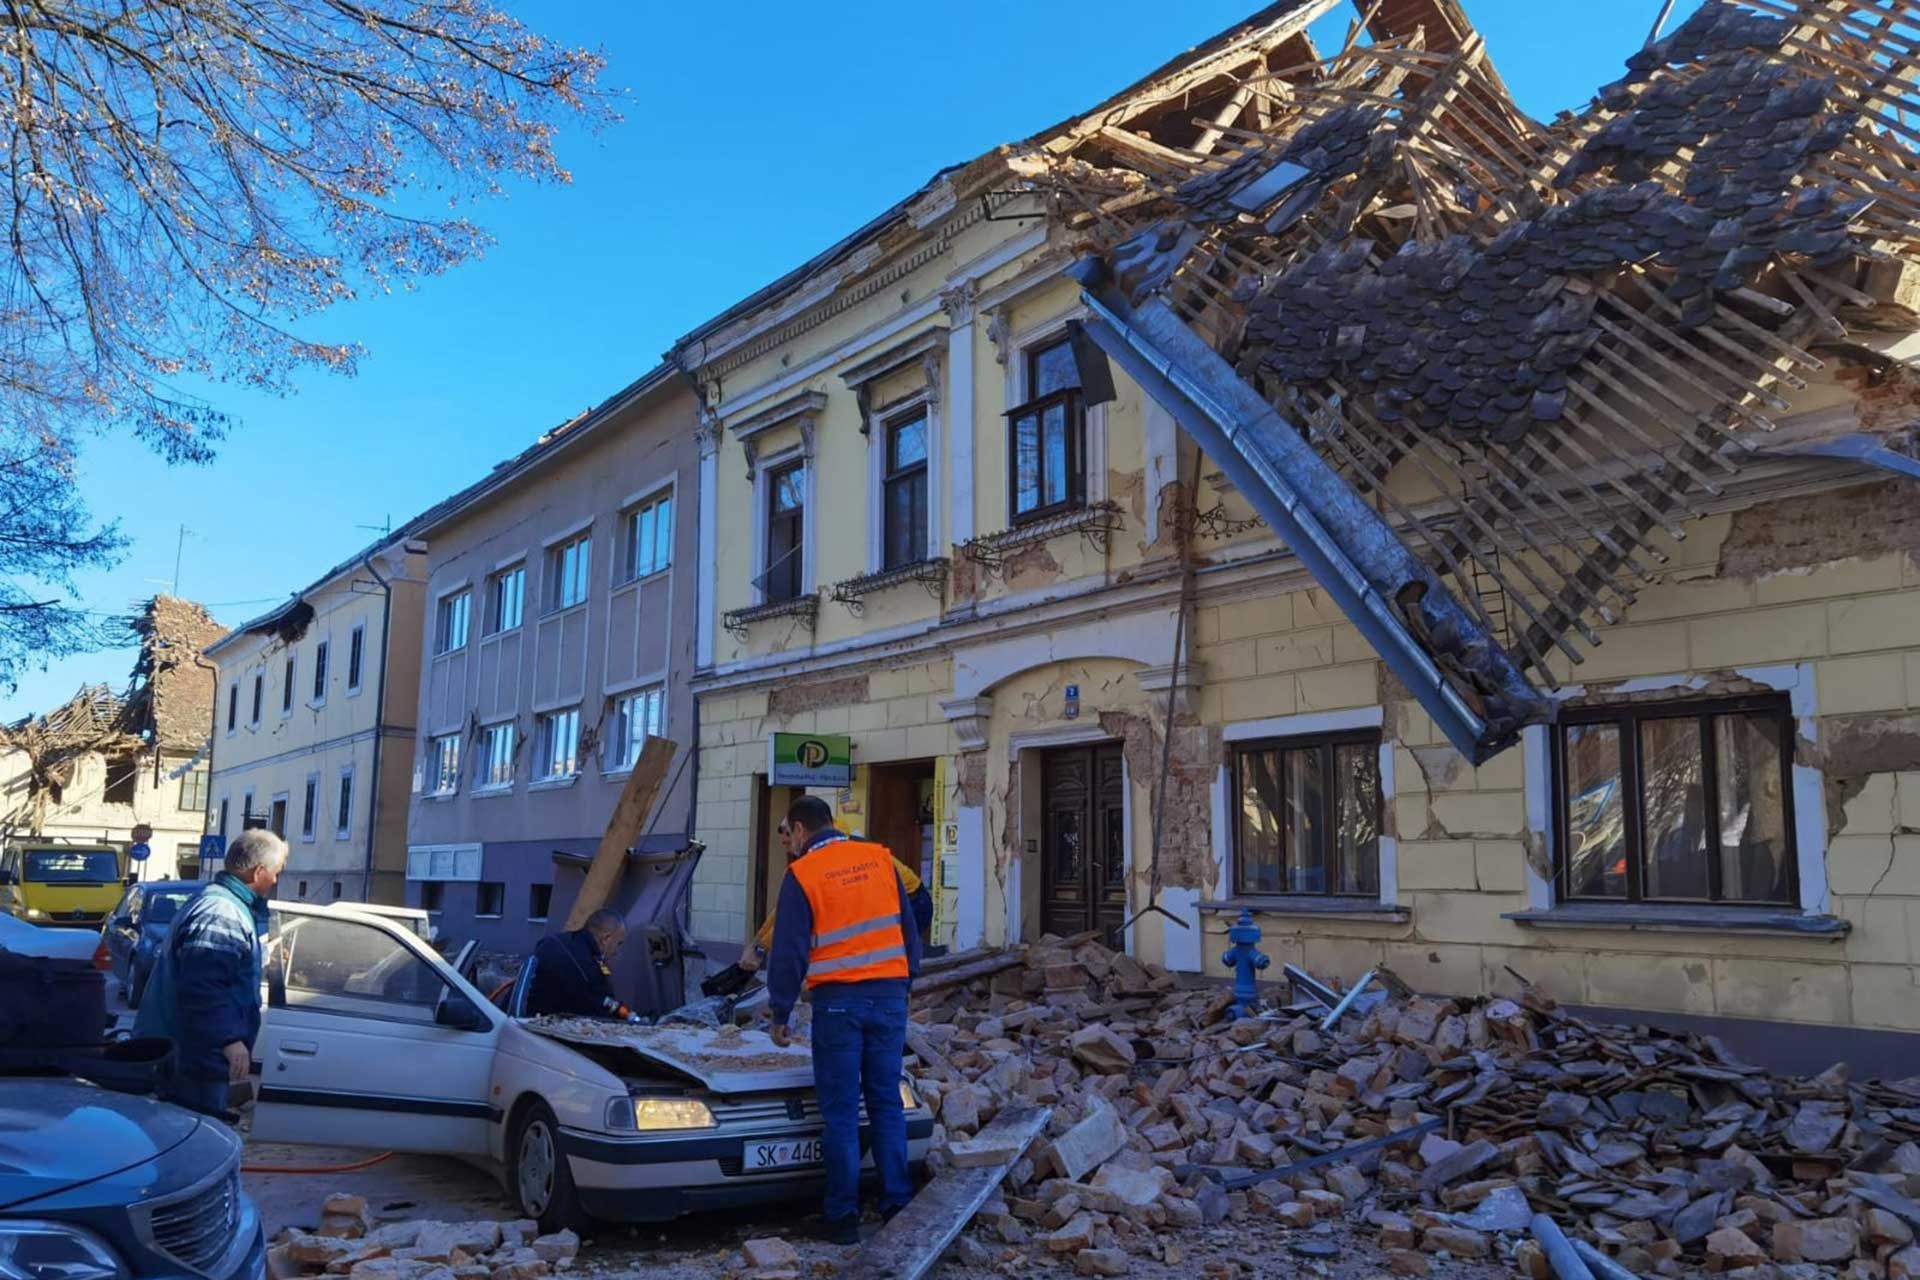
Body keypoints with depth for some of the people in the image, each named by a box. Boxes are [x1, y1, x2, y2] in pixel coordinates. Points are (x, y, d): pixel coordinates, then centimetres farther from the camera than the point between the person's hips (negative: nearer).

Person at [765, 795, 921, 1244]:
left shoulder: (803, 873, -6)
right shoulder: (880, 859, 6)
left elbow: (789, 951, -6)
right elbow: (908, 930, 11)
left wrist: (779, 1013, 3)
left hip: (837, 1001, -4)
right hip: (889, 994, 4)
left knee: (841, 1110, 4)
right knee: (887, 1102, 12)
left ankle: (844, 1215, 7)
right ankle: (897, 1203, 14)